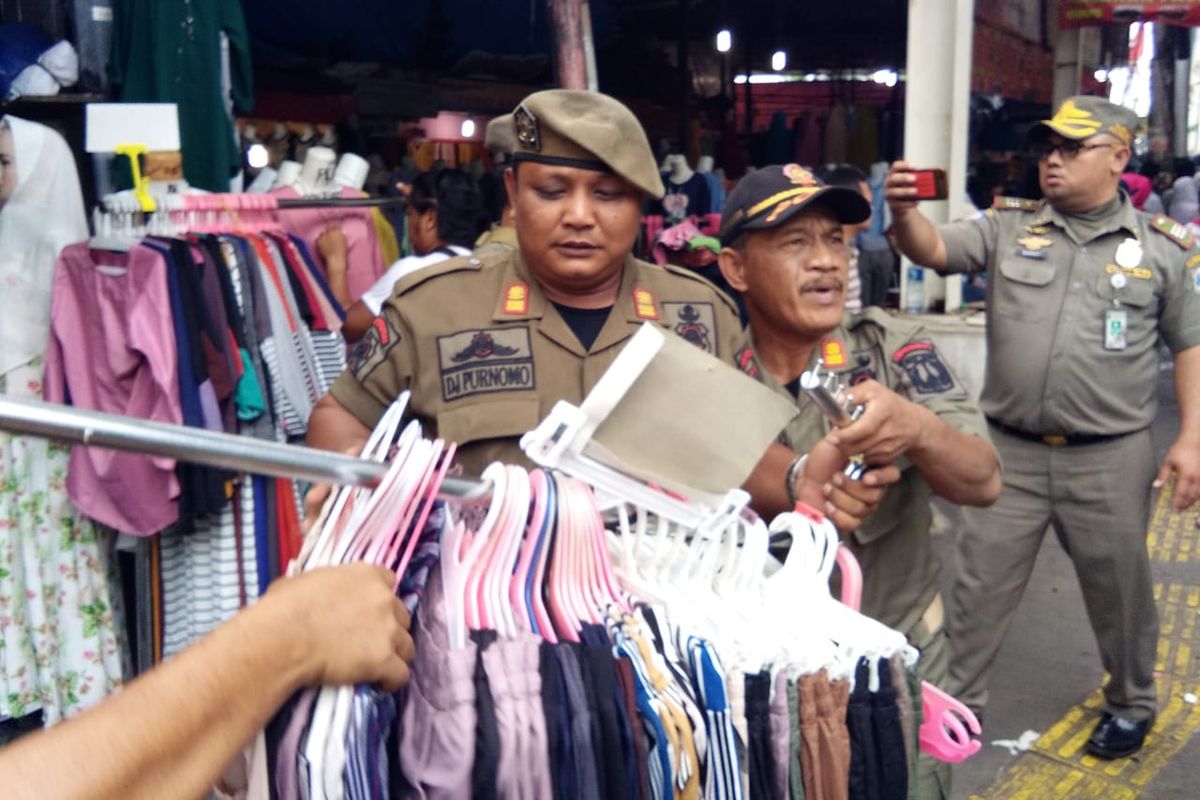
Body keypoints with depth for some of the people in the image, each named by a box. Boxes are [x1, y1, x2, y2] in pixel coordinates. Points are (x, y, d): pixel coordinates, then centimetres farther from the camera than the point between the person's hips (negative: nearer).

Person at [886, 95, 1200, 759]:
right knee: (980, 584, 9)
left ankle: (1131, 703, 38)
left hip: (1110, 458, -1)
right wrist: (904, 212, -31)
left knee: (1118, 586, 15)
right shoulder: (1009, 227, 3)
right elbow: (933, 251, -9)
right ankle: (956, 698, 25)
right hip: (1010, 451, 1)